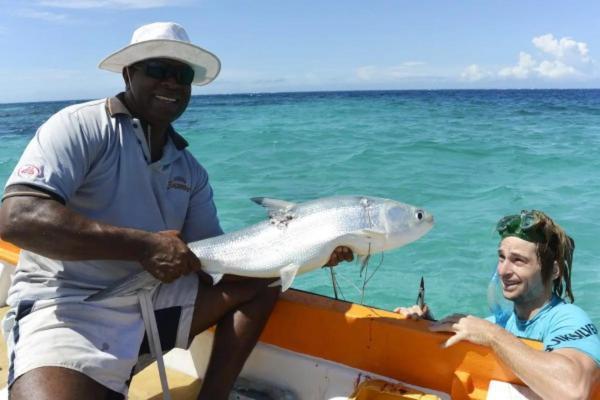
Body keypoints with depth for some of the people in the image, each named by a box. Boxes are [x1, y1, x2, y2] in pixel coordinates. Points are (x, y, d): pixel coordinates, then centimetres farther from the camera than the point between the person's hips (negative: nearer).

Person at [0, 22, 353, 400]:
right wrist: (143, 245, -24)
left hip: (154, 301, 8)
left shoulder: (189, 169, 11)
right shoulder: (81, 127, -7)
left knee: (263, 280, 1)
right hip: (66, 309, -7)